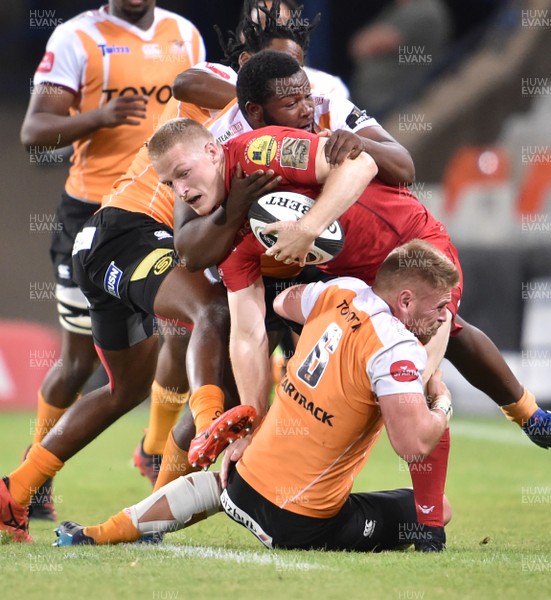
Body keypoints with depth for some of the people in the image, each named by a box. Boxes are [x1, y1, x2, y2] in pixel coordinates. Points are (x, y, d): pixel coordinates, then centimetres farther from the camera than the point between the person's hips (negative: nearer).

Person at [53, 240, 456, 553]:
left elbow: (282, 303, 25)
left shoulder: (341, 292, 2)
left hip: (248, 480, 7)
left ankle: (103, 533, 36)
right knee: (437, 510, 6)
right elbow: (414, 445, -28)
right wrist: (443, 403, -9)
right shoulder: (397, 350, -20)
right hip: (304, 524, -6)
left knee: (220, 481, 41)